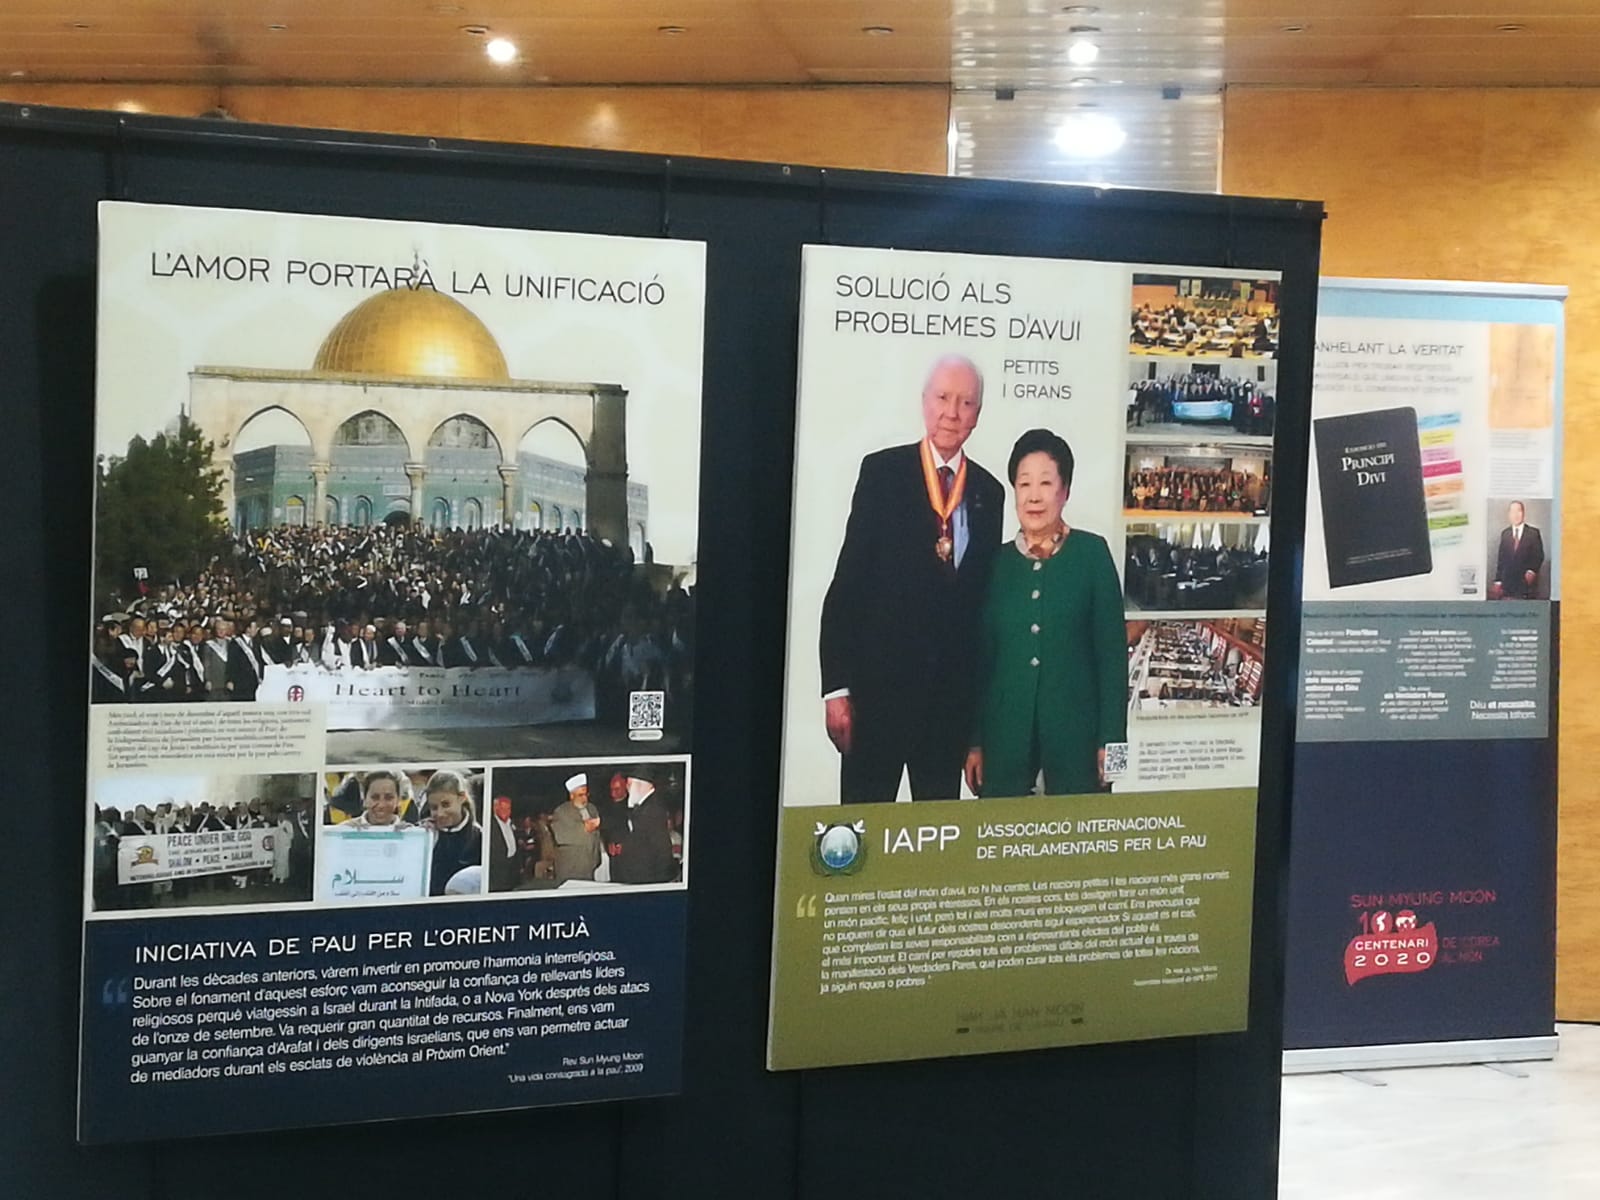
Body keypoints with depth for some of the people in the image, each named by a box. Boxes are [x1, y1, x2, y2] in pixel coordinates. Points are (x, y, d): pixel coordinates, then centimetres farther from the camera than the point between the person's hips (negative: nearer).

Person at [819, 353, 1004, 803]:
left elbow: (983, 595, 11)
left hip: (952, 692, 3)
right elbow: (847, 580, -4)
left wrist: (980, 698, 8)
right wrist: (836, 685, -9)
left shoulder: (988, 492, 9)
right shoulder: (881, 471, -1)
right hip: (879, 682, -3)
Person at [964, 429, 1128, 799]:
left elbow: (1113, 649, -1)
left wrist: (1111, 737, -6)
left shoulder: (1092, 553, 1)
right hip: (1005, 731, 2)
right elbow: (980, 656, 10)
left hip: (1075, 728, -2)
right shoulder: (996, 562, 8)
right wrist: (974, 740, 6)